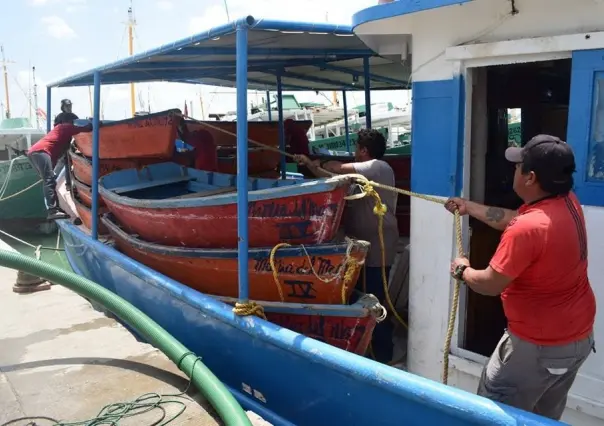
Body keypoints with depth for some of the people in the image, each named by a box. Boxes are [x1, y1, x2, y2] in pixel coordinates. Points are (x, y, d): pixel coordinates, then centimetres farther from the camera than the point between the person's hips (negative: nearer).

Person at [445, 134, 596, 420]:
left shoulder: (527, 229, -32)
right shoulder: (569, 203, -5)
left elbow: (489, 285, -22)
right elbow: (512, 219, 11)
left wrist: (462, 271, -1)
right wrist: (469, 207, 18)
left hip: (539, 346, -9)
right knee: (545, 415, 25)